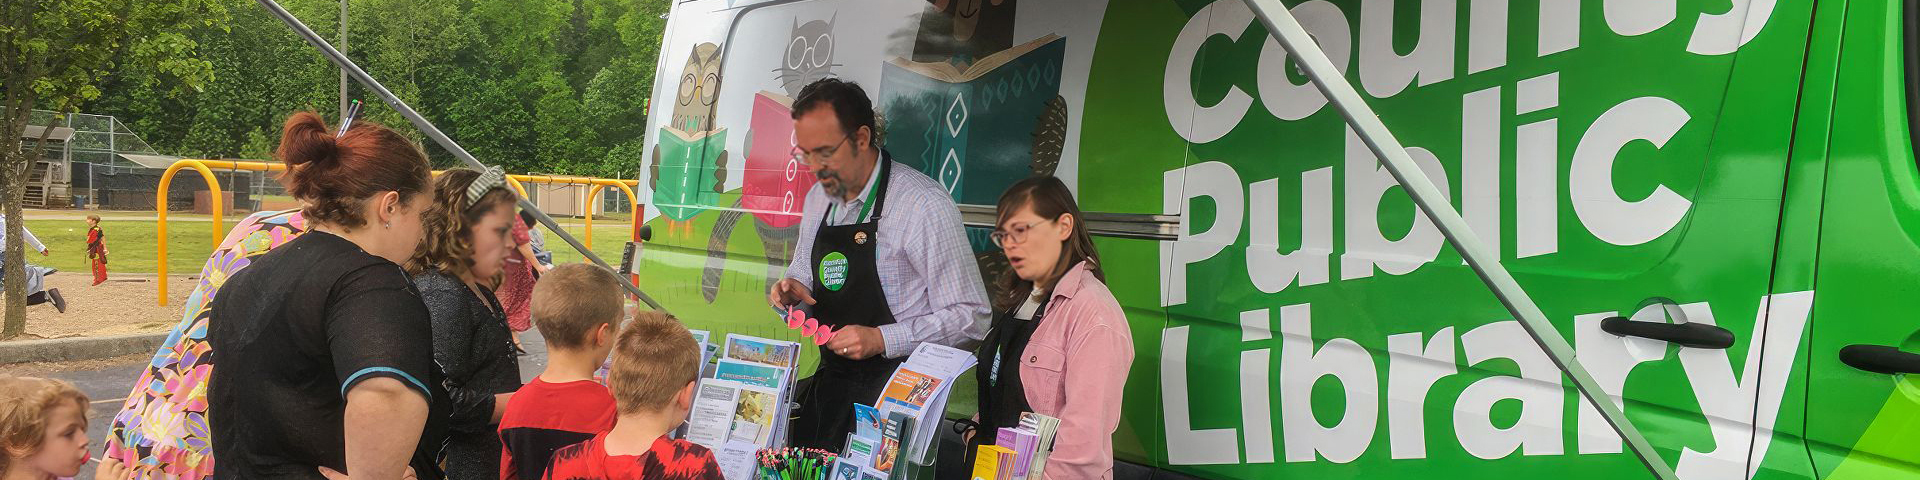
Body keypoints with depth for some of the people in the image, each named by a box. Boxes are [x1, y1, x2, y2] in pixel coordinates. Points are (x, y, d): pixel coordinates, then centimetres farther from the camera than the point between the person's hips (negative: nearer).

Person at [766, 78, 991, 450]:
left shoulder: (925, 206, -13)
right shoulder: (819, 197, 10)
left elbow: (970, 318, -12)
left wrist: (881, 339, -20)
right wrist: (791, 292, 1)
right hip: (831, 379, 7)